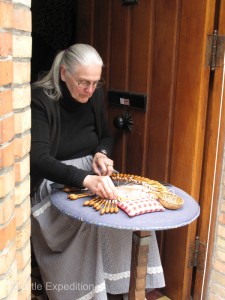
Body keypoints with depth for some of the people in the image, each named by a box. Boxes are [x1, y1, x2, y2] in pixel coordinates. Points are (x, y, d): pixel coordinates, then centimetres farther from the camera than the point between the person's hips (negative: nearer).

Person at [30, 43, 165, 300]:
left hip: (90, 174, 5)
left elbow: (105, 136, 15)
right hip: (53, 182, -5)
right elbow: (39, 159, -30)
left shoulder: (94, 95, 0)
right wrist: (85, 179, -45)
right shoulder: (40, 100, -18)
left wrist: (101, 154, -10)